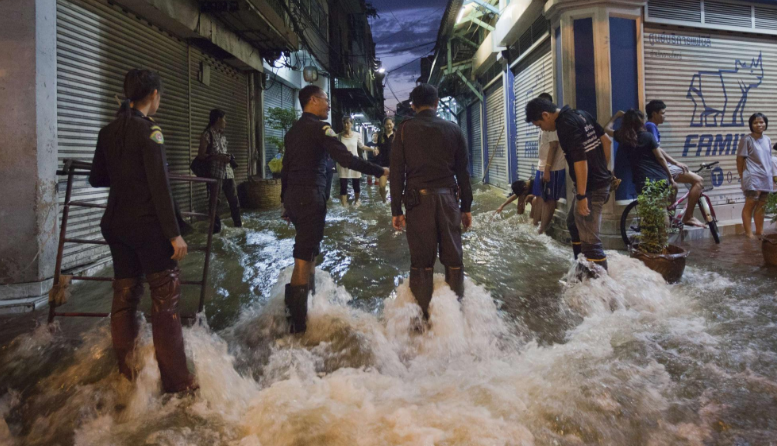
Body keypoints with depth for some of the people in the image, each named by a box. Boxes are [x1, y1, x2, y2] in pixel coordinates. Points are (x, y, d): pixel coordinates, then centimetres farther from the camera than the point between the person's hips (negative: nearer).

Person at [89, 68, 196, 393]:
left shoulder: (108, 131, 9)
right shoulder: (149, 128, -12)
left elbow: (96, 179, 17)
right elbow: (160, 185, -18)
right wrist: (174, 233, -17)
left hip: (116, 225, 7)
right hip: (148, 225, -7)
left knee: (125, 295, 15)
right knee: (165, 297, -1)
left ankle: (126, 372, 25)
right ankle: (175, 379, 3)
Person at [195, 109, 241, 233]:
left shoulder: (222, 135, 17)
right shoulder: (207, 134, -5)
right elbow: (201, 155, -9)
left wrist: (228, 158, 0)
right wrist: (218, 157, -17)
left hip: (227, 172, 7)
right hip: (215, 173, -7)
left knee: (234, 199, 9)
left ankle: (238, 223, 20)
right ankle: (216, 228, 6)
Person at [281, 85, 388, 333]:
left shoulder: (293, 130, 17)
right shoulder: (320, 128, -9)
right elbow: (346, 159, -19)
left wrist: (285, 202, 24)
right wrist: (380, 171, -13)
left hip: (292, 195, 9)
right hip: (310, 195, -9)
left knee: (309, 251, 20)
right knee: (304, 256, -7)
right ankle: (297, 323, -5)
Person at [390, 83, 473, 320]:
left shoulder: (405, 130, 4)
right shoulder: (453, 129, 8)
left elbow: (397, 171, 0)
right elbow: (462, 171, 9)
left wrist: (396, 209, 3)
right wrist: (466, 207, 13)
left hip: (418, 199, -1)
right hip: (447, 197, 2)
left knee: (421, 259, 2)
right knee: (453, 257, 8)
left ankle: (424, 315, 5)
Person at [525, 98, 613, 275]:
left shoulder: (566, 125, -21)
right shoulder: (580, 114, 7)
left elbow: (580, 160, -26)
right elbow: (606, 141, 14)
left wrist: (581, 196, -24)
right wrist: (603, 170, 22)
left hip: (591, 187, -11)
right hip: (600, 180, 11)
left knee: (589, 238, -6)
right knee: (573, 222, 26)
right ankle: (584, 266, 37)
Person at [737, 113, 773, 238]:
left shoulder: (767, 140, 13)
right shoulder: (746, 140, -4)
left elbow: (769, 160, 17)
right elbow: (740, 159, -4)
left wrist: (773, 176, 15)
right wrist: (742, 177, -6)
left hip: (766, 178, 6)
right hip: (752, 177, -6)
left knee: (761, 206, 9)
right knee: (750, 204, -7)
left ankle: (759, 231, 17)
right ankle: (749, 233, -6)